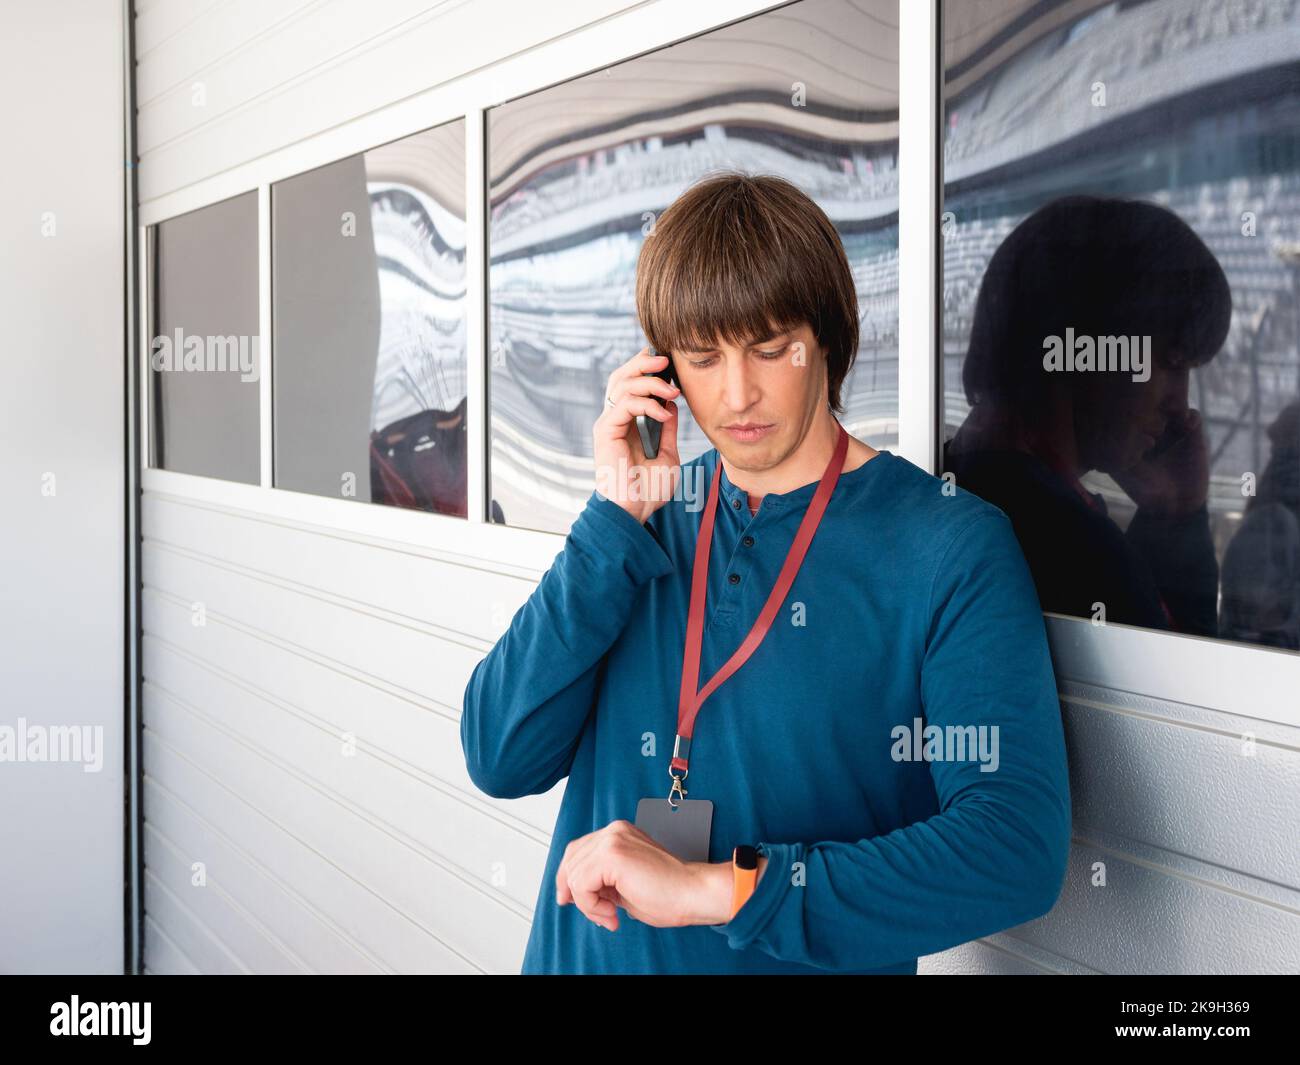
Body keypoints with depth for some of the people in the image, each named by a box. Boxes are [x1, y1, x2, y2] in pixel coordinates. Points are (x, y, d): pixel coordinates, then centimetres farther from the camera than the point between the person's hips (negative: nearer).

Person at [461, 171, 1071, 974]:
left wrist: (720, 890, -26)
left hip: (819, 959, -3)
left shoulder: (951, 547, -13)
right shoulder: (651, 516, 0)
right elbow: (500, 762, -9)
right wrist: (619, 518, -16)